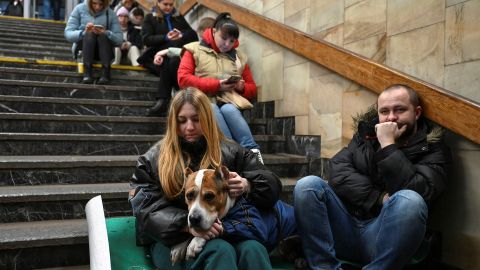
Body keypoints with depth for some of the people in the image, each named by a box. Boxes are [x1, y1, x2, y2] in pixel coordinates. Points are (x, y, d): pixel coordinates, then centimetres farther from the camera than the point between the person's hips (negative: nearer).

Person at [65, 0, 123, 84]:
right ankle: (87, 72, -41)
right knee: (89, 34, -30)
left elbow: (119, 40, -9)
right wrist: (84, 32, -28)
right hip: (82, 49, 0)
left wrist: (106, 33, -28)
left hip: (103, 50, 0)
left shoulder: (110, 14, -1)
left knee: (103, 36, -29)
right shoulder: (79, 9, -2)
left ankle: (106, 72, -42)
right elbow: (68, 34, -9)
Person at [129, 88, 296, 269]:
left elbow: (272, 185, 9)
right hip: (175, 239, -1)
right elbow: (147, 209, -3)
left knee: (253, 249, -33)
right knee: (220, 251, -34)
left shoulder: (229, 152, 11)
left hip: (226, 233, 2)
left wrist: (247, 185, -15)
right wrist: (187, 224, -21)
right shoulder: (154, 159, 8)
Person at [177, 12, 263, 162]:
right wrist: (216, 85, -13)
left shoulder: (239, 57, 20)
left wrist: (241, 87, -3)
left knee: (228, 110, -35)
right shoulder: (194, 50, 10)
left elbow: (252, 88, 23)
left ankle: (252, 153, -45)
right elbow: (183, 79, -4)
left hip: (230, 103, 2)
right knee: (213, 110, -38)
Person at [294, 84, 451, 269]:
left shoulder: (433, 150, 4)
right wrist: (380, 199, -12)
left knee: (409, 201, -34)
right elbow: (338, 172, -2)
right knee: (308, 185, -20)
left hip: (386, 233, -3)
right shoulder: (366, 135, 13)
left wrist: (388, 145, -14)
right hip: (346, 227, 3)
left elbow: (417, 193, -17)